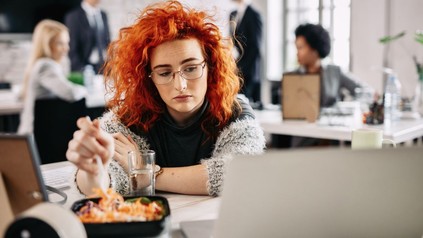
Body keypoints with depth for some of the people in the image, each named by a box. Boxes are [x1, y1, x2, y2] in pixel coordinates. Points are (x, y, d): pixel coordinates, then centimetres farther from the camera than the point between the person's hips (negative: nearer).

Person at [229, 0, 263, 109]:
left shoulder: (253, 15, -7)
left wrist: (245, 69, -15)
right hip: (235, 67, 7)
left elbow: (255, 47, -12)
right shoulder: (233, 15, 15)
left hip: (248, 69, -6)